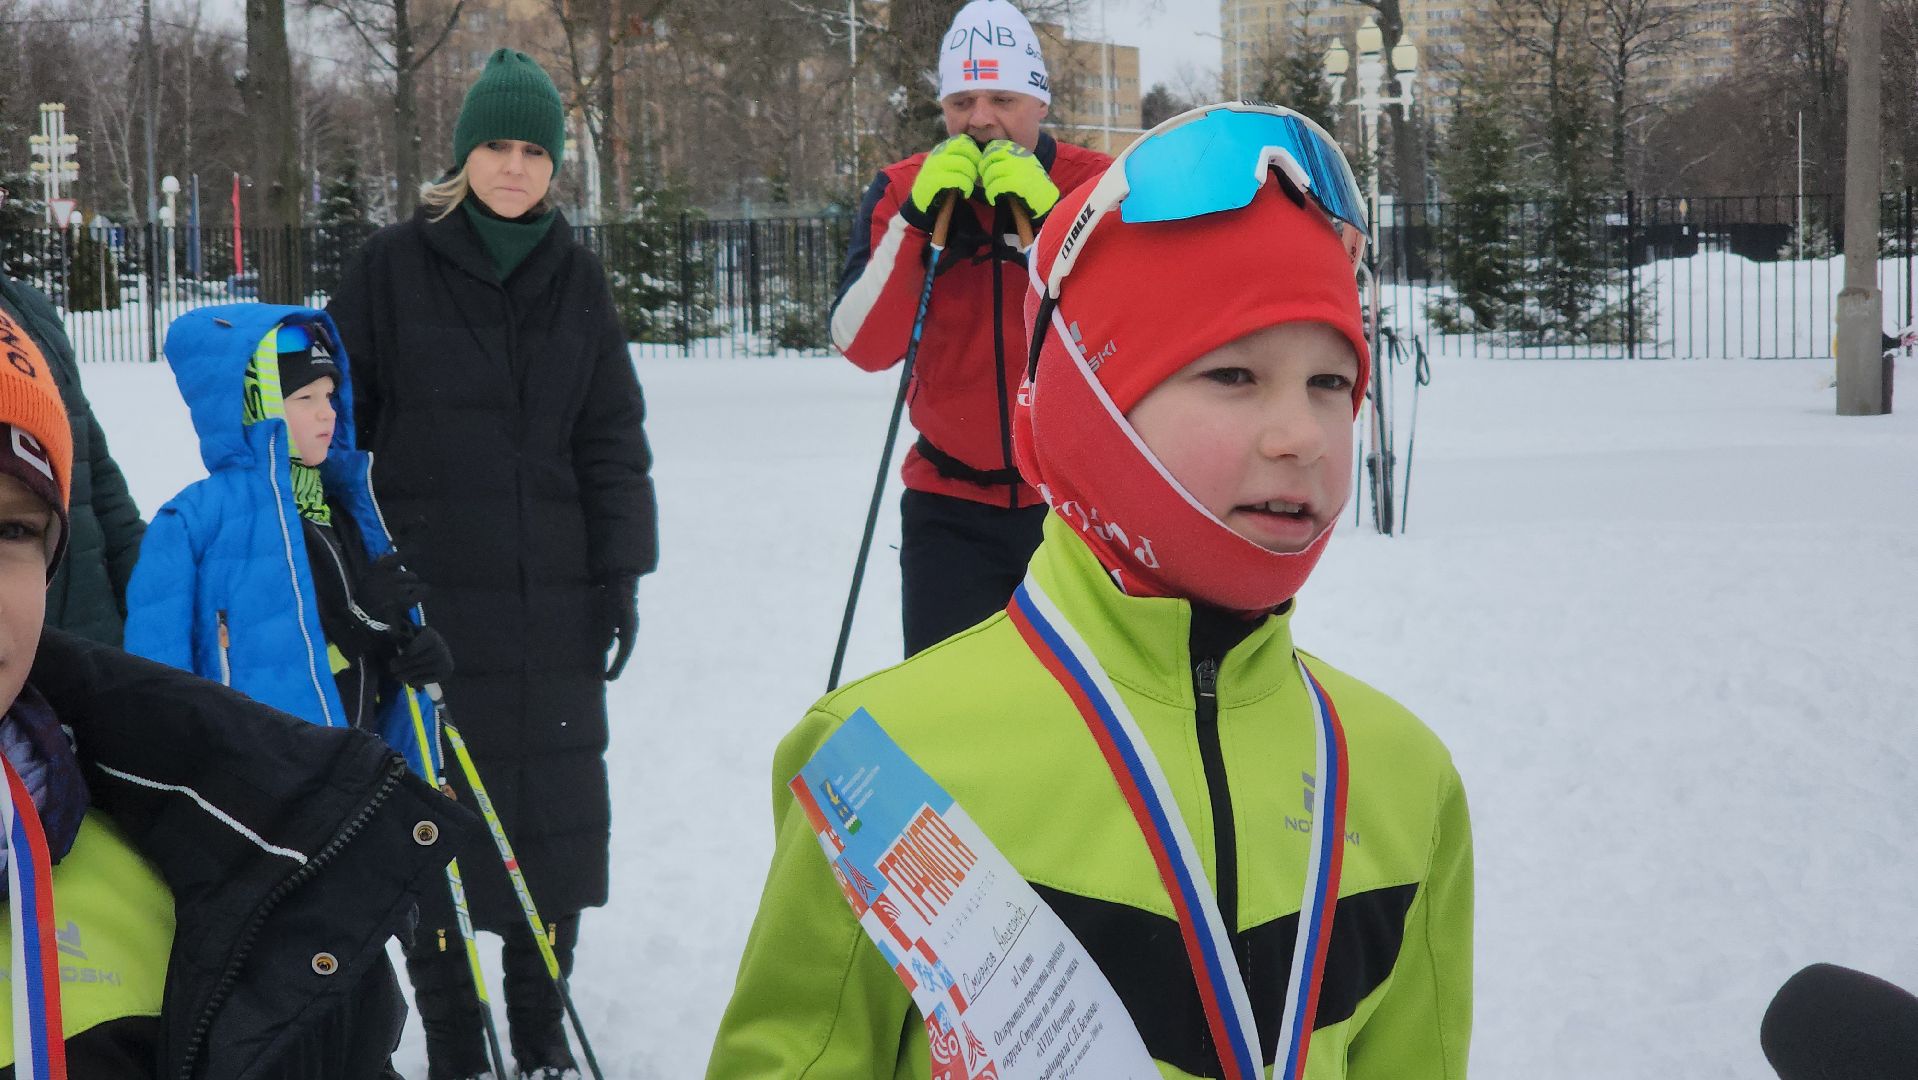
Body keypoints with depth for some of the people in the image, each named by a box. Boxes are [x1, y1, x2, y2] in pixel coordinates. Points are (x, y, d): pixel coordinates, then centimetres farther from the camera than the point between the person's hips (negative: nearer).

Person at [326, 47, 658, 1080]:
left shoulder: (574, 277, 9)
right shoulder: (393, 265, 1)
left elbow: (613, 437, 11)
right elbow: (339, 414, 2)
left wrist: (621, 572, 5)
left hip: (551, 590, 3)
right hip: (426, 585, -2)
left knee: (555, 799, 5)